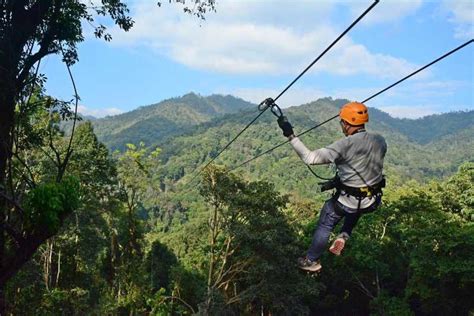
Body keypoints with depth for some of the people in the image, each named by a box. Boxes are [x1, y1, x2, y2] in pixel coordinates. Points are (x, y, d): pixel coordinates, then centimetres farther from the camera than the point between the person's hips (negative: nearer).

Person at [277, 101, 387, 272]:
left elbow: (310, 158, -26)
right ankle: (344, 236, 25)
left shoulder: (345, 145, -25)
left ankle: (311, 261, 37)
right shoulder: (380, 141, -6)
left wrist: (291, 135, -21)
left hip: (346, 202, -5)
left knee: (324, 226, 20)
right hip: (372, 202, 5)